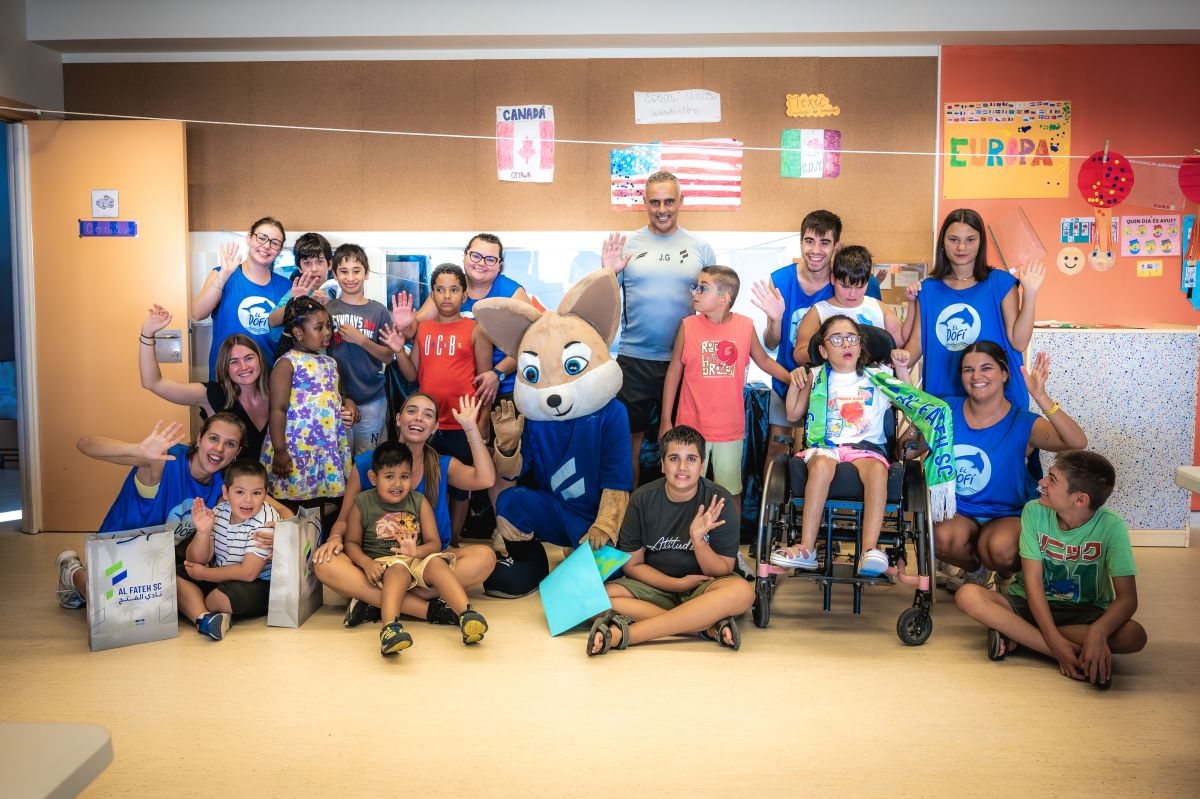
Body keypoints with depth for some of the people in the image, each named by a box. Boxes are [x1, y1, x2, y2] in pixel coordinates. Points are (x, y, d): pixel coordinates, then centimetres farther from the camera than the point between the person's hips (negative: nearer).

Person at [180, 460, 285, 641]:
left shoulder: (265, 521, -19)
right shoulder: (217, 513, -3)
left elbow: (248, 573, -21)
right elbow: (197, 560, -1)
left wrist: (203, 574, -13)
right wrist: (203, 532, -20)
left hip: (258, 585, -6)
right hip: (220, 578, 7)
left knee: (227, 595, -34)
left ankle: (191, 607, -1)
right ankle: (203, 617, -31)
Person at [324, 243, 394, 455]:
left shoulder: (378, 311, 1)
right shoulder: (326, 309, 1)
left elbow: (388, 356, 1)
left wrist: (361, 340, -13)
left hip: (372, 400, 0)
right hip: (336, 397, 0)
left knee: (368, 457, 9)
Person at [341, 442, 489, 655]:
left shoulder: (419, 502, 8)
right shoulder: (362, 504, 4)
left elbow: (434, 542, 3)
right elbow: (352, 543, 5)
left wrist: (417, 551, -21)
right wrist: (366, 563, -17)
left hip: (417, 560, 2)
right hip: (382, 564, -2)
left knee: (436, 562, -31)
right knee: (398, 569, -36)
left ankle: (466, 614, -49)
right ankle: (390, 627, -61)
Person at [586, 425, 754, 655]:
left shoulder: (719, 500, -10)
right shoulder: (643, 498, -6)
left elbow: (722, 572, -8)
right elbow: (632, 564, -1)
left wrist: (698, 540, -26)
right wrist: (678, 584, -14)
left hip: (703, 588, -1)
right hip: (654, 586, 1)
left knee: (742, 592, -35)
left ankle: (623, 634, -36)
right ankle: (709, 626, -29)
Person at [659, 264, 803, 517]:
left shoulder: (745, 326, -4)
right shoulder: (689, 326, -6)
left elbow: (763, 359, 12)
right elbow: (674, 372, 0)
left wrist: (791, 377, -5)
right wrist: (666, 420, 0)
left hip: (730, 427, 1)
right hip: (692, 425, -1)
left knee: (731, 491, 13)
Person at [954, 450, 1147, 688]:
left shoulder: (1110, 526, -17)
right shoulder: (1034, 511, -14)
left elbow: (1127, 597, -21)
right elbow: (1033, 581, -16)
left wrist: (1097, 632, -42)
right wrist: (1057, 642, -29)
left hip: (1085, 612, 0)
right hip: (1033, 604, 0)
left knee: (1134, 636, -32)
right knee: (968, 595, -27)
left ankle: (1015, 635, -25)